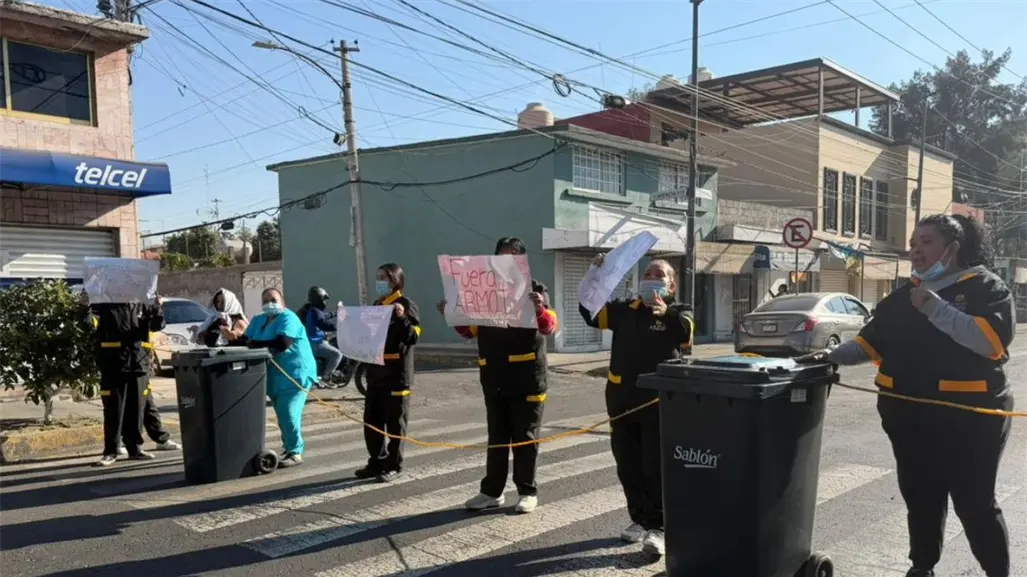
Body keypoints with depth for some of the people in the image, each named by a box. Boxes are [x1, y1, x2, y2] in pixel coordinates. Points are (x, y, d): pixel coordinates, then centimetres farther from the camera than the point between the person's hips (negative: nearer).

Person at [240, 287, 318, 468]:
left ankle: (295, 453, -7)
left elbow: (282, 344, -25)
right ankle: (290, 449, 23)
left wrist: (256, 344, -15)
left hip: (295, 373, -8)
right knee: (282, 415, 12)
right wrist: (247, 342, -15)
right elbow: (245, 341, 8)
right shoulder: (258, 320, 15)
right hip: (274, 375, 8)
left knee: (289, 414, -14)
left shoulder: (288, 318, -12)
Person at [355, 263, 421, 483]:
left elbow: (413, 337, -16)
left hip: (397, 373, -8)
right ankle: (377, 462, 22)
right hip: (376, 372, 8)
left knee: (394, 421, 1)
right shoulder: (376, 305, 16)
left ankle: (394, 465, 11)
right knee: (372, 420, 11)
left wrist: (402, 318, -30)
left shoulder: (406, 304, -8)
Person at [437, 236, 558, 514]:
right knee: (496, 436, 12)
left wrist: (539, 310, -37)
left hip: (526, 377, -4)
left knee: (525, 437, 5)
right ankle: (492, 491, 20)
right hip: (494, 377, 4)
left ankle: (528, 492, 16)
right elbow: (470, 330, 13)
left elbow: (550, 327, -16)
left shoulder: (534, 288, -3)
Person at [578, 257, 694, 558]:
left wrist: (667, 313, -43)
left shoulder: (679, 313, -1)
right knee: (627, 466, 13)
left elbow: (686, 333, -22)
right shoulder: (625, 309, 9)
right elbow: (591, 313, 3)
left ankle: (657, 527, 8)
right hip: (622, 400, 4)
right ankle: (639, 519, 28)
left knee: (655, 467, 0)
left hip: (659, 402, -4)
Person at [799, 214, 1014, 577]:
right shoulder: (903, 297, 14)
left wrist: (936, 308, -24)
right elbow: (871, 342, 10)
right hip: (908, 415, 6)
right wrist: (834, 355, -5)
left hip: (967, 414, -5)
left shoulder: (985, 288, -4)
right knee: (920, 496, 15)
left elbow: (993, 341, -20)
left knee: (974, 501, 4)